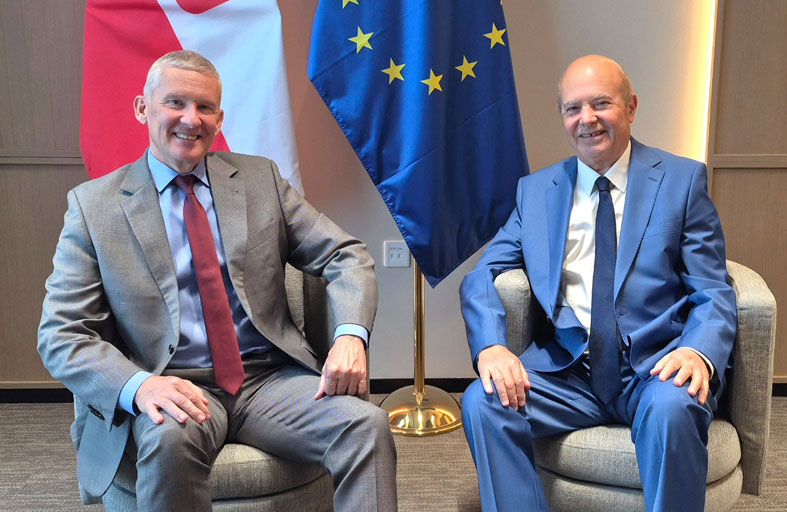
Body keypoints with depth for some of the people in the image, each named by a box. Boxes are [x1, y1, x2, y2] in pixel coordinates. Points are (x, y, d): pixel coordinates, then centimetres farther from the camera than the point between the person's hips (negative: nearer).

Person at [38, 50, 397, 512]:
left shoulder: (261, 178, 11)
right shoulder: (94, 205, 5)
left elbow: (346, 256, 7)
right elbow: (61, 334, -1)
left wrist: (350, 335, -15)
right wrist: (138, 385, -21)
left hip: (270, 378, 2)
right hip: (175, 389, -1)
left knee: (368, 425, -25)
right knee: (170, 441, -35)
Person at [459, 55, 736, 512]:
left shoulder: (683, 180, 5)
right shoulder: (535, 190, 12)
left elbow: (713, 292, 1)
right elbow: (482, 276, 6)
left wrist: (699, 353, -22)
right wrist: (492, 346, -15)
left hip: (655, 367, -2)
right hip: (566, 368, 2)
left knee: (672, 408, -34)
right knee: (483, 402, -24)